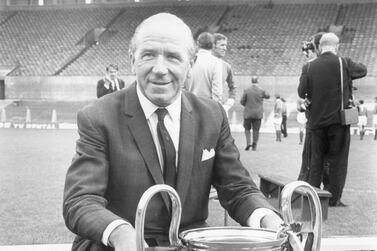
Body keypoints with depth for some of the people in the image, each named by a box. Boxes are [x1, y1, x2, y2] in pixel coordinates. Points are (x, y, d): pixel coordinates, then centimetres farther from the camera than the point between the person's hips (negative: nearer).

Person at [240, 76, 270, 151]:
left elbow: (242, 101, -4)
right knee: (256, 130, 8)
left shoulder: (247, 90, -8)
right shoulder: (261, 91, -6)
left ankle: (248, 142, -5)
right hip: (258, 114, 1)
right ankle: (254, 146, 4)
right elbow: (267, 96, 15)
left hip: (248, 113, -1)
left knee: (247, 129, 13)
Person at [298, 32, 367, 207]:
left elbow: (301, 92, -2)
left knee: (316, 159, 13)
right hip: (338, 119, -2)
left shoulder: (309, 67, -1)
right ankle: (334, 199, 6)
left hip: (317, 120, 3)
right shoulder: (344, 64, -6)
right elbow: (363, 70, 11)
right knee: (338, 160, 5)